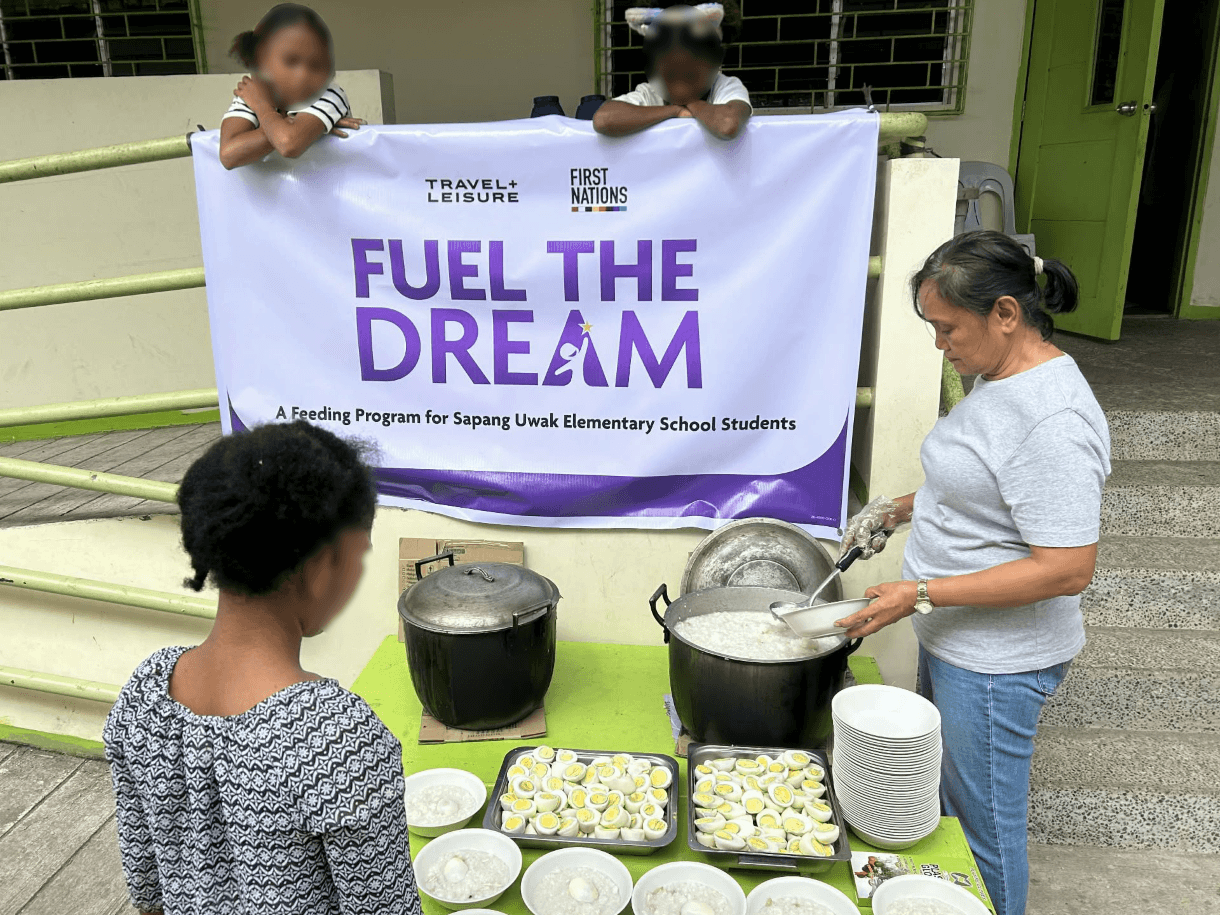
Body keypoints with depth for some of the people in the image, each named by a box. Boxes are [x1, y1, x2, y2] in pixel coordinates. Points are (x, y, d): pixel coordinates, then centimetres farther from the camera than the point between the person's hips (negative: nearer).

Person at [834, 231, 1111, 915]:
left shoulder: (1053, 420, -26)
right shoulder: (1000, 378, 5)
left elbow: (1067, 569, -28)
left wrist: (922, 594, -26)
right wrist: (898, 510, 8)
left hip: (996, 664, -9)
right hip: (954, 641, 10)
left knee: (984, 830, 9)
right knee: (947, 804, 25)